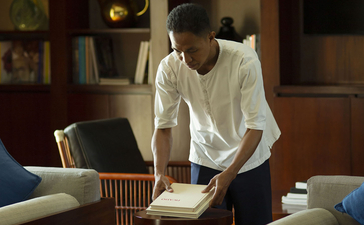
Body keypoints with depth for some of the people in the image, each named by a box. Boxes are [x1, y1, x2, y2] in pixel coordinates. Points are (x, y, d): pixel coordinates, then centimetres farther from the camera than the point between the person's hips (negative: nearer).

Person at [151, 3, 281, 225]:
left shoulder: (245, 61, -27)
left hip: (248, 159, -2)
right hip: (205, 160, 2)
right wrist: (159, 172, -26)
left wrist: (228, 174, -34)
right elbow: (163, 126, -11)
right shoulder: (169, 68, -18)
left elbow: (255, 127, -25)